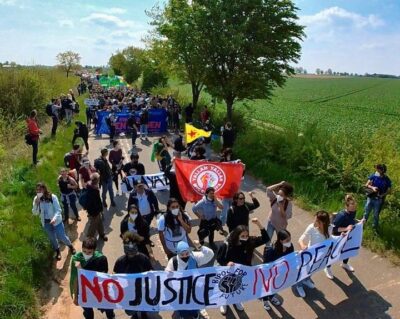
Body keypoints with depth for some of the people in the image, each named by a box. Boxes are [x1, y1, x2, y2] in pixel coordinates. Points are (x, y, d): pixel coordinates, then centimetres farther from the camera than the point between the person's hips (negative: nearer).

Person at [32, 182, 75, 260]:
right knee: (52, 238, 20)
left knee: (62, 237, 5)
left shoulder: (52, 197, -19)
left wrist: (54, 218, -35)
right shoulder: (36, 199, -7)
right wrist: (36, 203, -23)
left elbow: (58, 210, -18)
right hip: (45, 222, 4)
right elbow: (35, 213, -7)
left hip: (56, 221, -4)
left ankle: (70, 246, 36)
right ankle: (57, 251, 45)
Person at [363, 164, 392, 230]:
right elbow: (366, 185, -4)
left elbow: (388, 190, -2)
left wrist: (383, 195, -17)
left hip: (379, 200, -1)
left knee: (376, 215, 12)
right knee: (366, 213, 13)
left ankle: (375, 227, 30)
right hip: (370, 198, 1)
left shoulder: (387, 180, -10)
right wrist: (372, 187, -23)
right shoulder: (373, 176, -7)